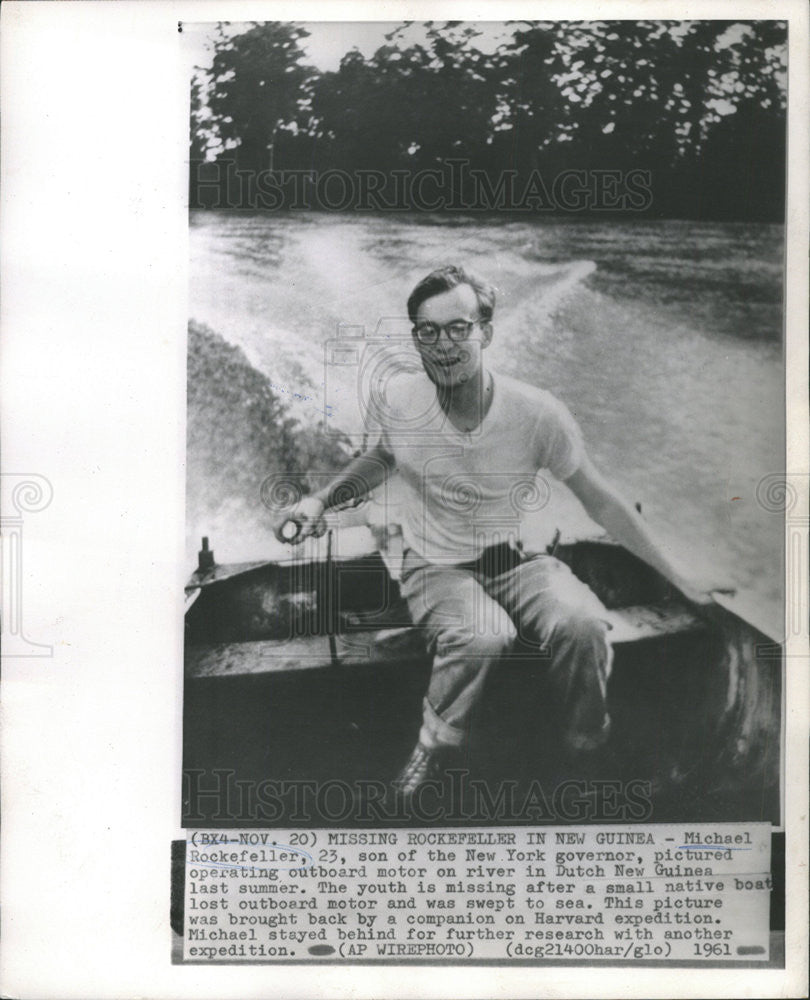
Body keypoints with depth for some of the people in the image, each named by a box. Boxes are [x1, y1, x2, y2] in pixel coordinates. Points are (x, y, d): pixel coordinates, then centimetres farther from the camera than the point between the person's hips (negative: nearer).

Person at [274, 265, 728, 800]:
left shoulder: (537, 412, -15)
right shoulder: (401, 397, -9)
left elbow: (602, 501, -4)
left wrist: (682, 578, -2)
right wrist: (321, 500, 4)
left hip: (517, 559, 1)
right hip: (436, 568, 0)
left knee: (584, 623, -31)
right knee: (485, 634, -36)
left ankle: (590, 753, 0)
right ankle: (435, 749, -6)